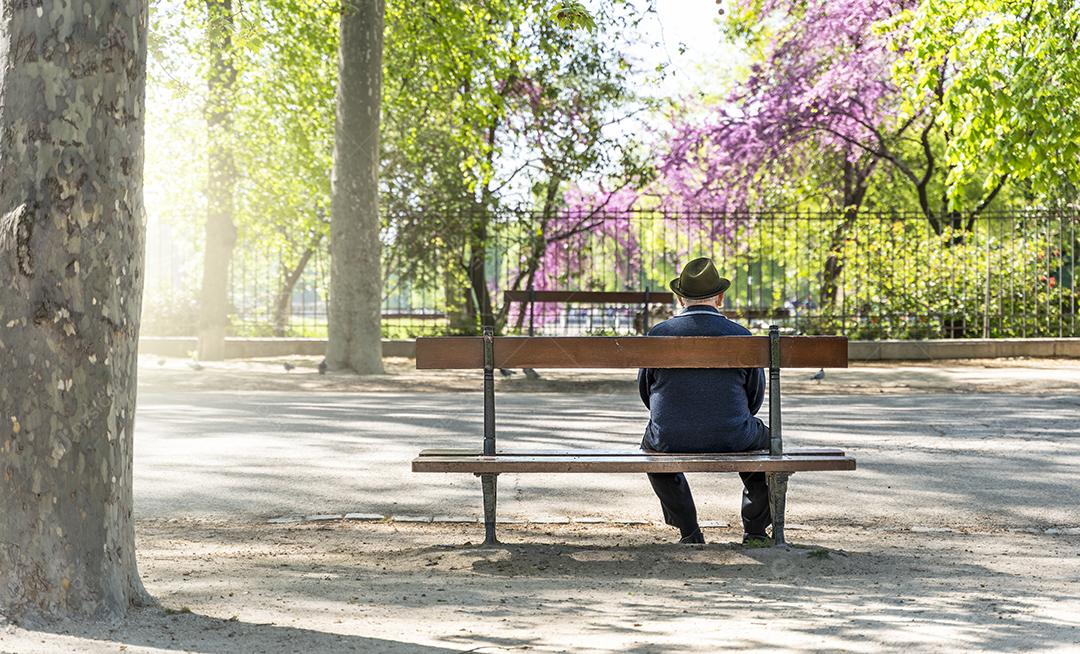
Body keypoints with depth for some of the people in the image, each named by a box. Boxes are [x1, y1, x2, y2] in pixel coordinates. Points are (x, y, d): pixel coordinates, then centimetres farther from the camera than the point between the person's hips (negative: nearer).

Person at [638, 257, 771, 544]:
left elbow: (645, 390, 9)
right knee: (765, 441, 33)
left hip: (672, 442, 0)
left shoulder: (658, 334, -3)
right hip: (730, 441, 0)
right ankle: (755, 531, 31)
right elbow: (755, 394, 6)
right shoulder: (741, 336, -4)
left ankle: (689, 532, 32)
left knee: (652, 444, 36)